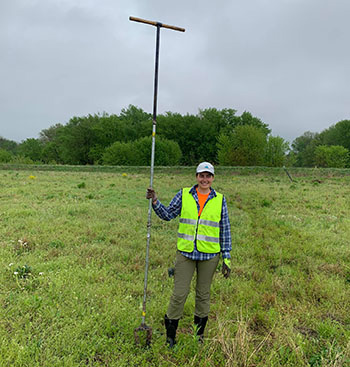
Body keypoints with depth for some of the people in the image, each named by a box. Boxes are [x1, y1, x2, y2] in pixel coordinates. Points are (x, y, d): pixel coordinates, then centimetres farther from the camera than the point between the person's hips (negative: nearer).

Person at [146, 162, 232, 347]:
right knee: (179, 294, 2)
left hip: (209, 255, 1)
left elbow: (225, 230, 5)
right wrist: (155, 202, -11)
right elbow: (168, 214, 5)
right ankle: (170, 333, 21)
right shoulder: (184, 195, 1)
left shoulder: (219, 200, 2)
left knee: (203, 294, 14)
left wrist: (226, 257, 3)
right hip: (185, 253, 0)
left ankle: (199, 333, 33)